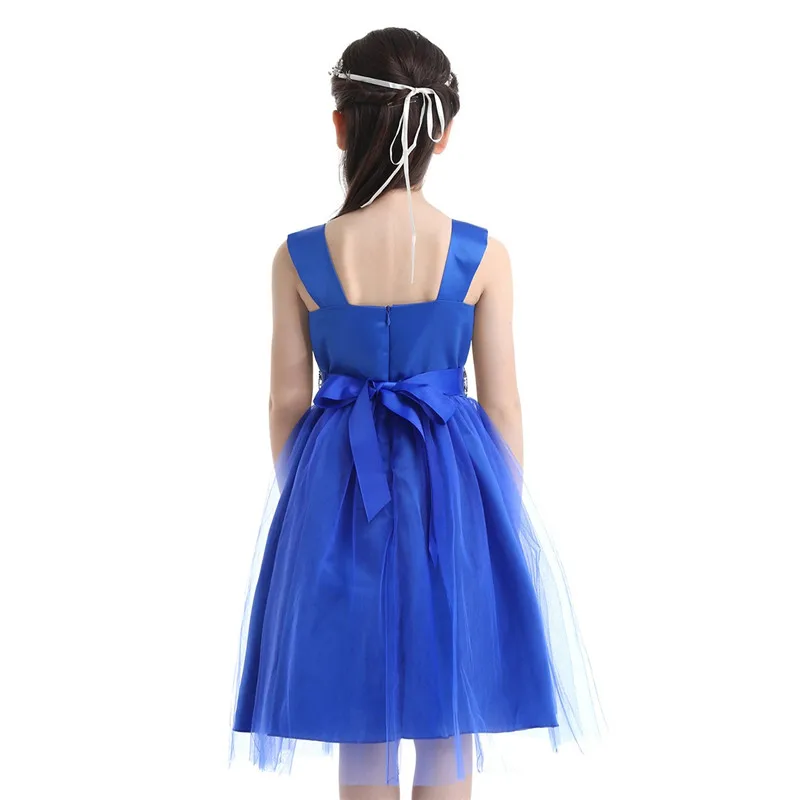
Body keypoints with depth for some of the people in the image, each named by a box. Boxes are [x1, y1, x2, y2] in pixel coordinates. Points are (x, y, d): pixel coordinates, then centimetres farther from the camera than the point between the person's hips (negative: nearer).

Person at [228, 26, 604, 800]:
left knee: (358, 723, 15)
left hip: (337, 487, 1)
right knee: (448, 726, 13)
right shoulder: (481, 255, -10)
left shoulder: (299, 258, -8)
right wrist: (504, 509, 9)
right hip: (450, 485, 0)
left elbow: (287, 401, -2)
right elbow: (501, 404, -5)